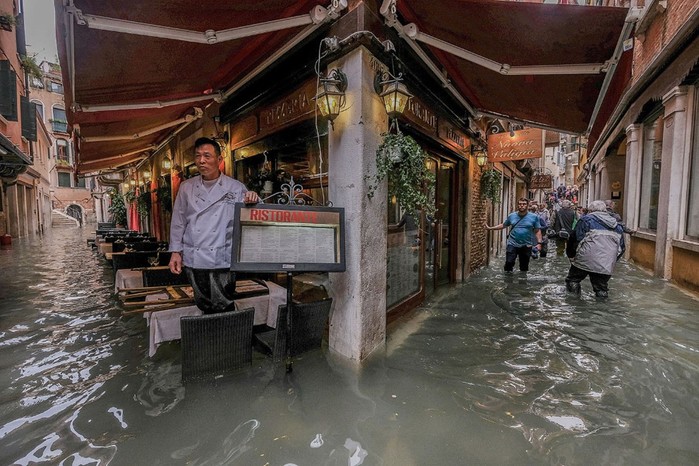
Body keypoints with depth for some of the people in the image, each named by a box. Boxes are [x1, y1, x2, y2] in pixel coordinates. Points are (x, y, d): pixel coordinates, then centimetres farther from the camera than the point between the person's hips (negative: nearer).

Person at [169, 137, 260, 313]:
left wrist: (253, 200, -22)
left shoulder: (236, 188, -1)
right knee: (204, 306, 14)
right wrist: (175, 251, 7)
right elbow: (178, 221, 11)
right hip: (193, 259, 3)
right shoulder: (187, 187, 7)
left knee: (223, 308, 3)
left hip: (222, 260, -3)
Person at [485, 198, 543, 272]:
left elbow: (537, 231, 3)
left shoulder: (534, 217, 0)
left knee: (524, 267, 11)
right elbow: (503, 225, 15)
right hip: (512, 244, 0)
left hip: (526, 246, 0)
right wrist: (490, 228, 12)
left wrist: (539, 242, -7)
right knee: (509, 263, -7)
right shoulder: (511, 216, 4)